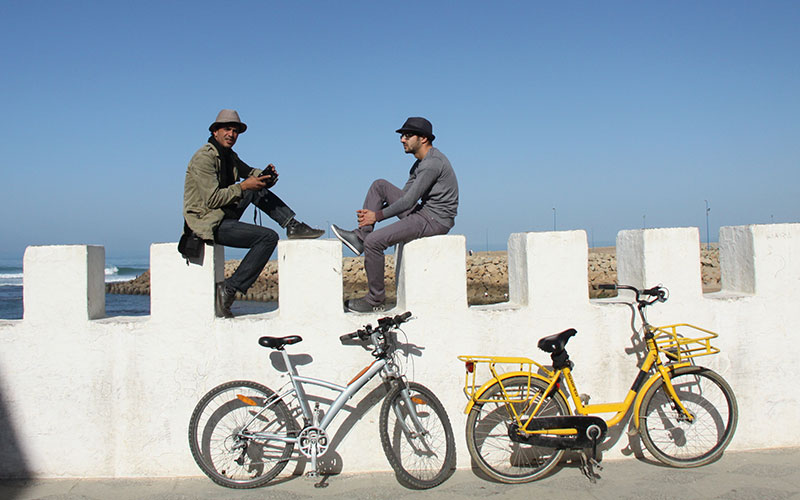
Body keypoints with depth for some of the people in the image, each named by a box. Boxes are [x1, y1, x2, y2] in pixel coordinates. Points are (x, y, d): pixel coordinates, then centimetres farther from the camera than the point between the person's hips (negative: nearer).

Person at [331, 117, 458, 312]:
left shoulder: (432, 163, -18)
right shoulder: (420, 164, 15)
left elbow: (408, 201, -21)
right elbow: (404, 195, 16)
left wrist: (377, 215, -13)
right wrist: (372, 213, 3)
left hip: (435, 221, -10)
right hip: (423, 211, 10)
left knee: (374, 241, -19)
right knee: (380, 185, 7)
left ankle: (376, 300, -5)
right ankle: (359, 237, 0)